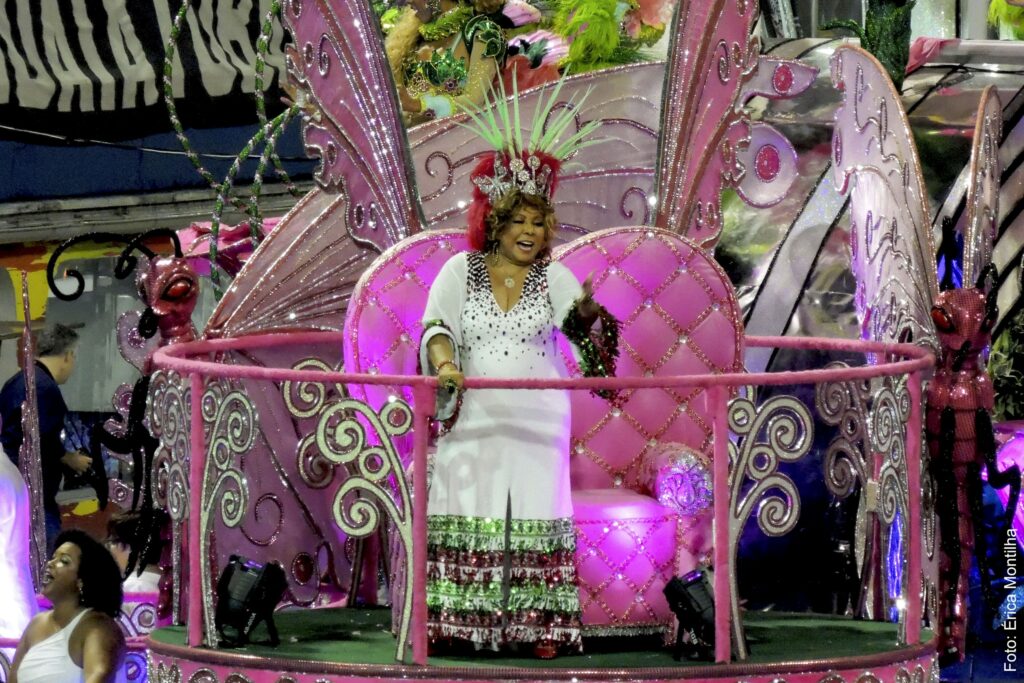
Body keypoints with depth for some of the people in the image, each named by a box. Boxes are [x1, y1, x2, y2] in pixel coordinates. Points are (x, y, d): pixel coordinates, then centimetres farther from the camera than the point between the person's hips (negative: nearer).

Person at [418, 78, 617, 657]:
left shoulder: (554, 276, 5)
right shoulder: (461, 271, 5)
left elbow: (580, 325, -3)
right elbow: (435, 325, -1)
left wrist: (588, 311, -25)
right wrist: (444, 363, -20)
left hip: (536, 418, 0)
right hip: (474, 416, 0)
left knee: (536, 511, -2)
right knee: (466, 510, -3)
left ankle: (540, 623, 0)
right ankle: (454, 620, -2)